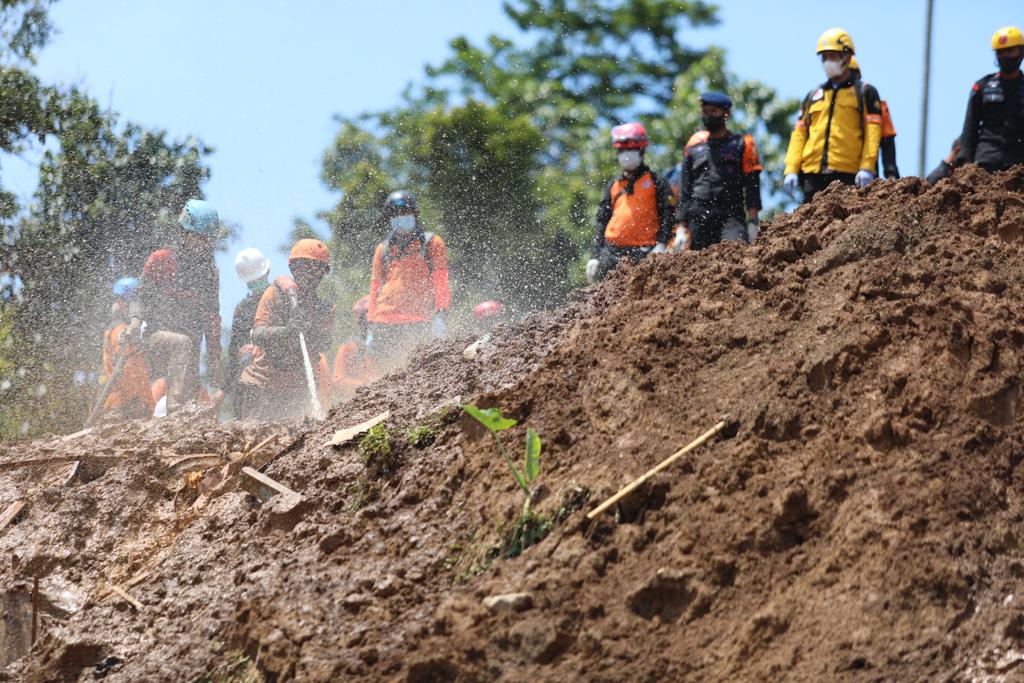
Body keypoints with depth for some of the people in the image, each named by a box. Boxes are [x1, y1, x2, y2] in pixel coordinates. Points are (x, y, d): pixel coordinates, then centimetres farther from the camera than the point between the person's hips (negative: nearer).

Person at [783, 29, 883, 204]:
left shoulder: (864, 93, 10)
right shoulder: (813, 96, 24)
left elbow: (872, 132, -1)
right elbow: (799, 134, 19)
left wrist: (867, 168, -14)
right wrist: (791, 169, 6)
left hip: (846, 175, -5)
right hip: (812, 174, 5)